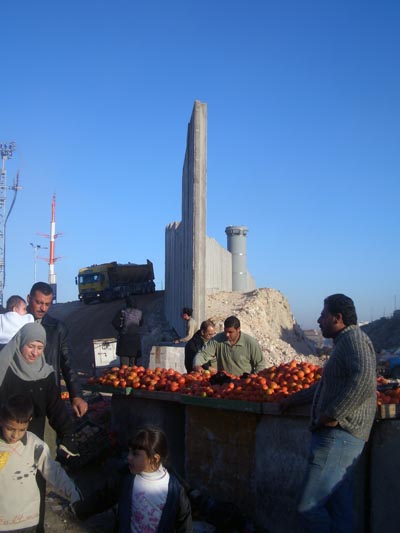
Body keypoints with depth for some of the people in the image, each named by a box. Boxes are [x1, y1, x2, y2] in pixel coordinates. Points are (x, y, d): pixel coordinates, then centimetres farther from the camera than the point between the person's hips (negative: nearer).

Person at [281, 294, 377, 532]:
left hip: (338, 436, -10)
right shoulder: (345, 342, 21)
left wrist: (333, 414, -23)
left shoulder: (354, 338, -11)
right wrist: (296, 398, 41)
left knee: (310, 506, -10)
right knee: (339, 510, 12)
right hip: (336, 435, 10)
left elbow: (365, 379, -30)